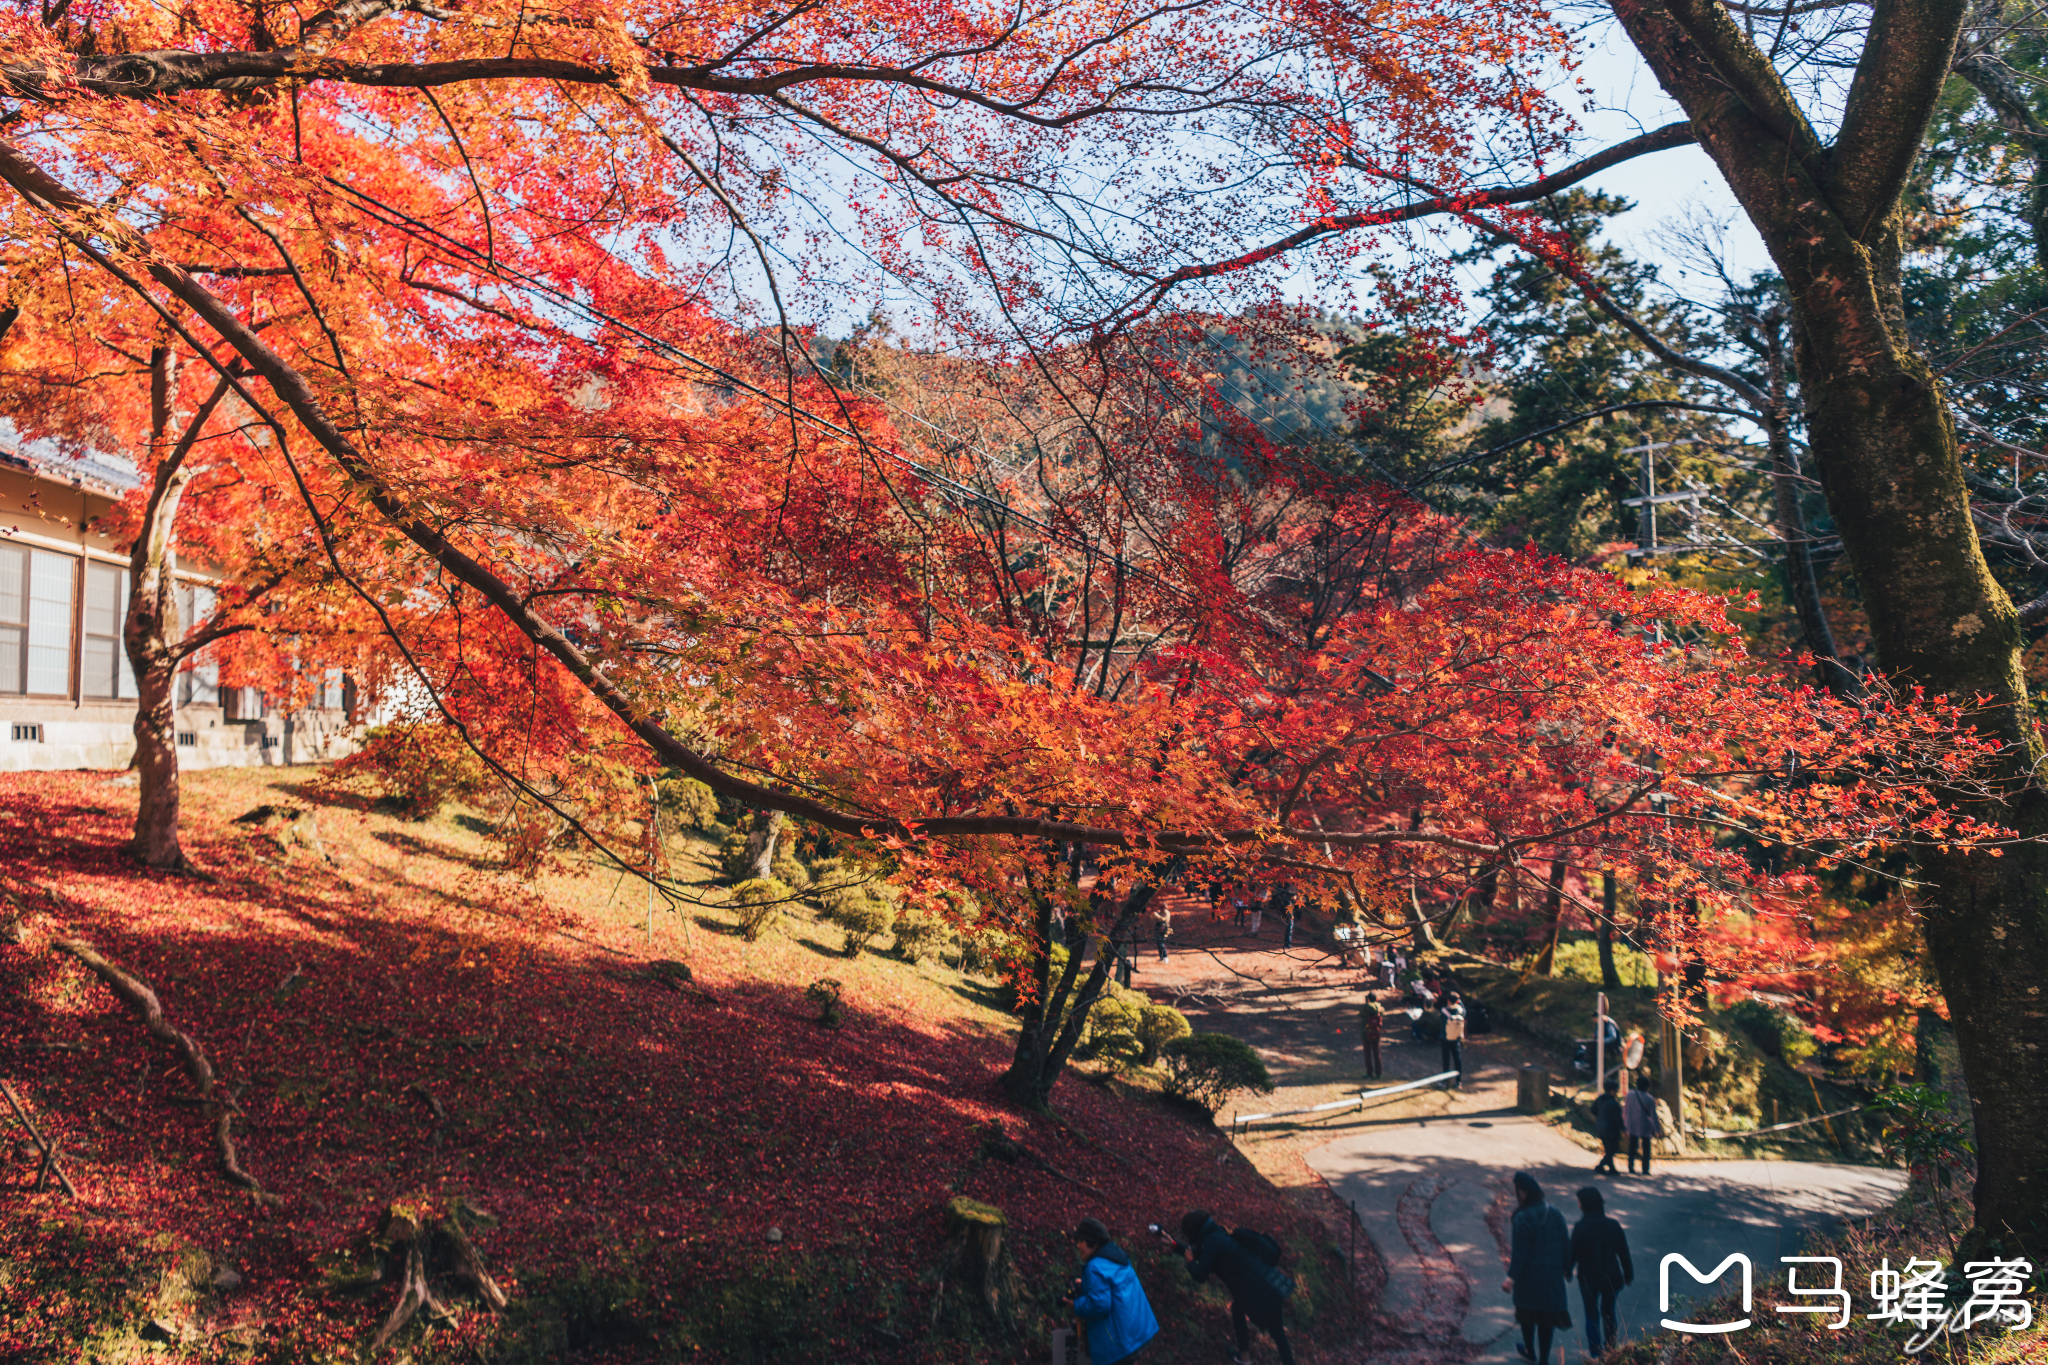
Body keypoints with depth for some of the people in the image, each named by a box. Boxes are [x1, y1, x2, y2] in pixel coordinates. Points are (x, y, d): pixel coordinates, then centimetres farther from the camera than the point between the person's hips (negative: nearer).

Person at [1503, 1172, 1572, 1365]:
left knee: (1527, 1312, 18)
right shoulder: (1555, 1214, -3)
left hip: (1529, 1275, -4)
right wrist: (1564, 1267, 19)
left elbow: (1519, 1253, -21)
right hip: (1552, 1275, 4)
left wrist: (1511, 1277, -14)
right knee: (1547, 1317, 14)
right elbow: (1566, 1245, 5)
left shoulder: (1522, 1219, -22)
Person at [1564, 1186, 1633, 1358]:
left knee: (1592, 1315, 12)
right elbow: (1624, 1253, -2)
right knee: (1608, 1313, 21)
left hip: (1588, 1278, -3)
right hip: (1611, 1277, 3)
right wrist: (1628, 1275, 12)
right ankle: (1610, 1349, 30)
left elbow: (1573, 1253, -12)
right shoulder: (1613, 1225, -9)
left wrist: (1568, 1271, 6)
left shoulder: (1581, 1227, -20)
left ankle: (1595, 1352, 14)